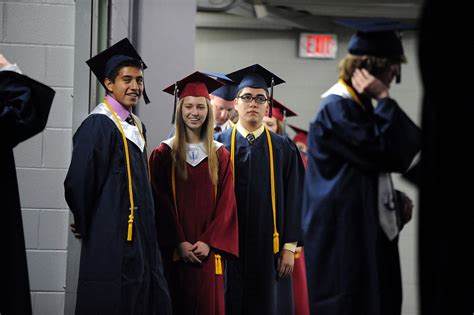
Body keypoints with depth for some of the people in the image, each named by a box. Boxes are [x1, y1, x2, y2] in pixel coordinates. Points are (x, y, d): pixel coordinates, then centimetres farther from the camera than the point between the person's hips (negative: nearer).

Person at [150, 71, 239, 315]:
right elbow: (161, 203, -2)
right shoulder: (164, 154, 3)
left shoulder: (220, 156, 8)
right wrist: (178, 243, -10)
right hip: (174, 250, -1)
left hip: (208, 251, 1)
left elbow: (226, 204, 4)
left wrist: (209, 243, -7)